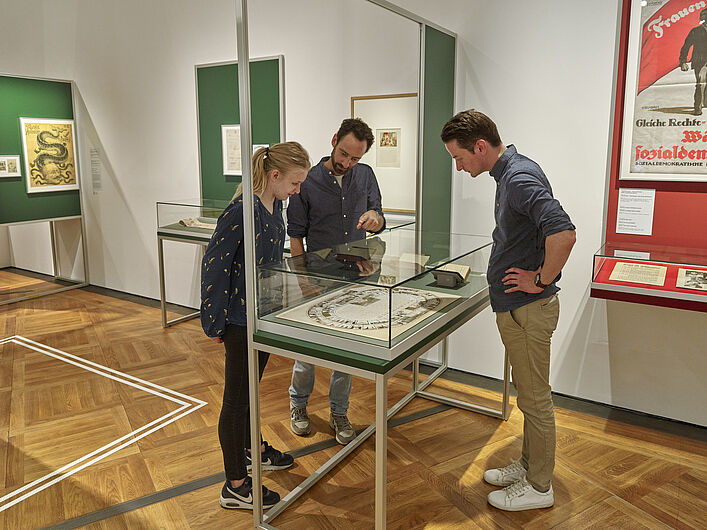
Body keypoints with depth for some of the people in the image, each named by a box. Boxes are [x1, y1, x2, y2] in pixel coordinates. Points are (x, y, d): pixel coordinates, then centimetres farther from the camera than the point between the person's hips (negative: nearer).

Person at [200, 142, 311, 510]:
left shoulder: (274, 206, 3)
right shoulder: (241, 212, -24)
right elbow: (214, 267, -20)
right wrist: (215, 324, -15)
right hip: (241, 320, -8)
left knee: (250, 387, 25)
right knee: (236, 398, 4)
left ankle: (253, 449, 46)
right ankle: (235, 487, 19)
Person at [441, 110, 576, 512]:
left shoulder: (521, 177, -21)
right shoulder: (508, 173, 10)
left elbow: (563, 233, -35)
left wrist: (542, 281, -22)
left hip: (528, 308, -10)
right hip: (515, 307, 10)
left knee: (535, 397, 5)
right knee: (529, 393, 21)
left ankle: (539, 486, 21)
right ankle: (529, 464, 37)